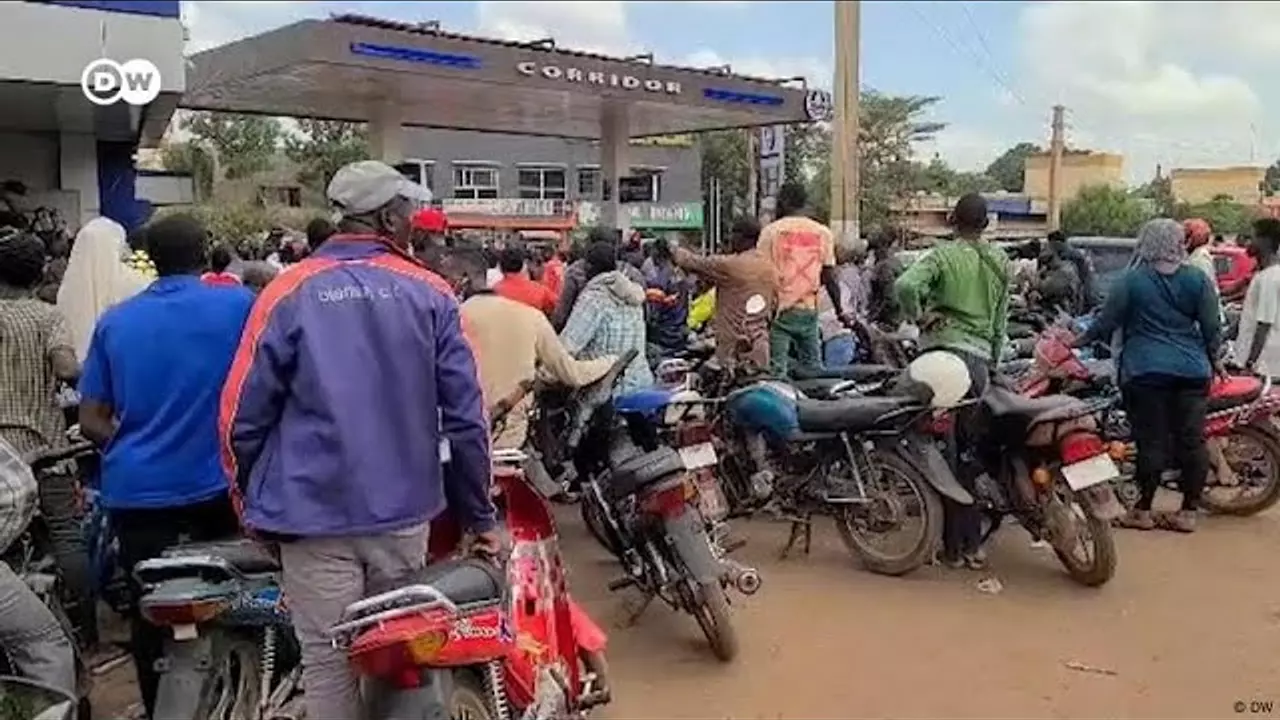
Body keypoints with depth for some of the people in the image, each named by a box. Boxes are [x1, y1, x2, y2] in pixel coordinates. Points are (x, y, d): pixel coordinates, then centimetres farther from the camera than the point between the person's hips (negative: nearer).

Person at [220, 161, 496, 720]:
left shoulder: (288, 292, -3)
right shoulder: (431, 294, -1)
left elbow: (243, 413, -4)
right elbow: (464, 415, -2)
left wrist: (253, 502, 11)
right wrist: (477, 512, 7)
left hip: (314, 513, -1)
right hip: (405, 509, 2)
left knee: (329, 663, 8)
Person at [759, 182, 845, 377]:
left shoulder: (771, 231, -4)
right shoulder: (822, 233, 7)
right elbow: (829, 277, 6)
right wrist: (840, 310, 14)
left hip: (779, 310, -4)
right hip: (809, 310, 4)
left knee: (777, 372, -4)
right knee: (814, 369, 12)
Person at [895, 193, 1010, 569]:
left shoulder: (942, 255, -3)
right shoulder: (1000, 262, 11)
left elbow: (905, 285, -22)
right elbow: (1001, 321, 16)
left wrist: (919, 316, -5)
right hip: (980, 357, 4)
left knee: (945, 451, 2)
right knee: (969, 452, 13)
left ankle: (953, 546, 7)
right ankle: (972, 544, 18)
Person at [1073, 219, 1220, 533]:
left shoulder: (1131, 280, -3)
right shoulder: (1198, 279, 4)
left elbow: (1107, 322, -1)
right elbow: (1212, 328, 6)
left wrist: (1080, 340, 14)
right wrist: (1213, 360, 19)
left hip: (1146, 370, -3)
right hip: (1193, 370, 3)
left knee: (1152, 440, 0)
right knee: (1192, 439, 6)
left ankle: (1143, 510, 8)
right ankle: (1188, 511, 11)